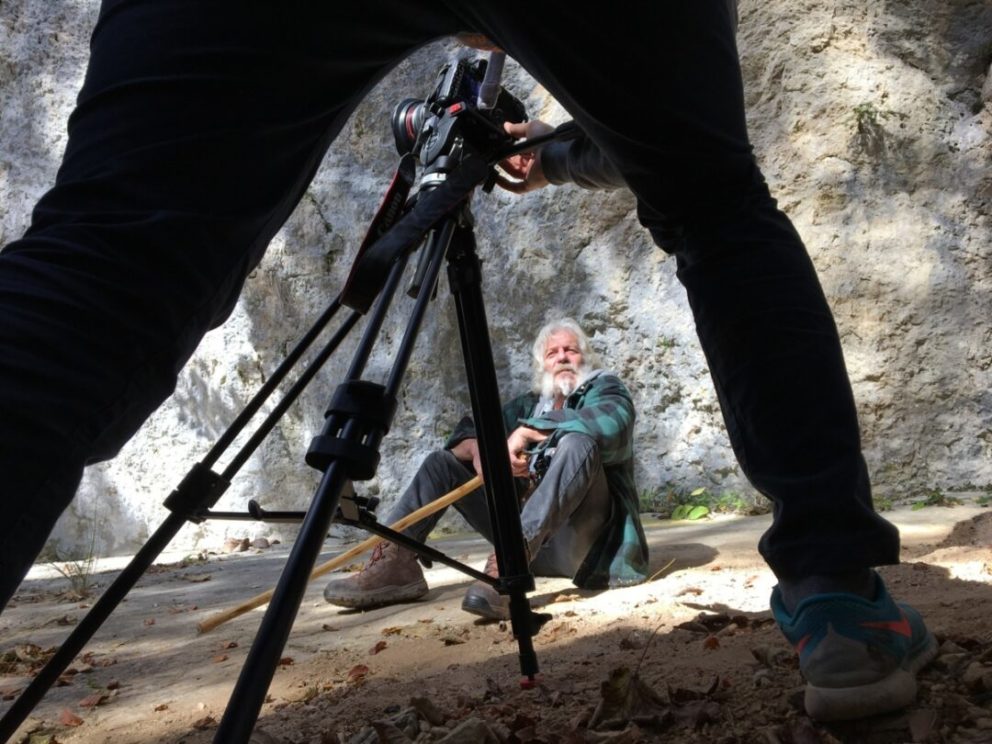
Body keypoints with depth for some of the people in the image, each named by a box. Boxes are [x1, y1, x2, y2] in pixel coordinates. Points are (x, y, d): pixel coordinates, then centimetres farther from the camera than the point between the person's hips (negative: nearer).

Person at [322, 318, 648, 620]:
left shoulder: (605, 388, 5)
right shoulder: (527, 404, 19)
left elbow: (613, 422, -21)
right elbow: (466, 434, 9)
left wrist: (529, 432, -23)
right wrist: (478, 449, -16)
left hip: (587, 539, -5)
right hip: (529, 535, 5)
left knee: (578, 443, -31)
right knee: (443, 461, 3)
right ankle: (395, 561, -18)